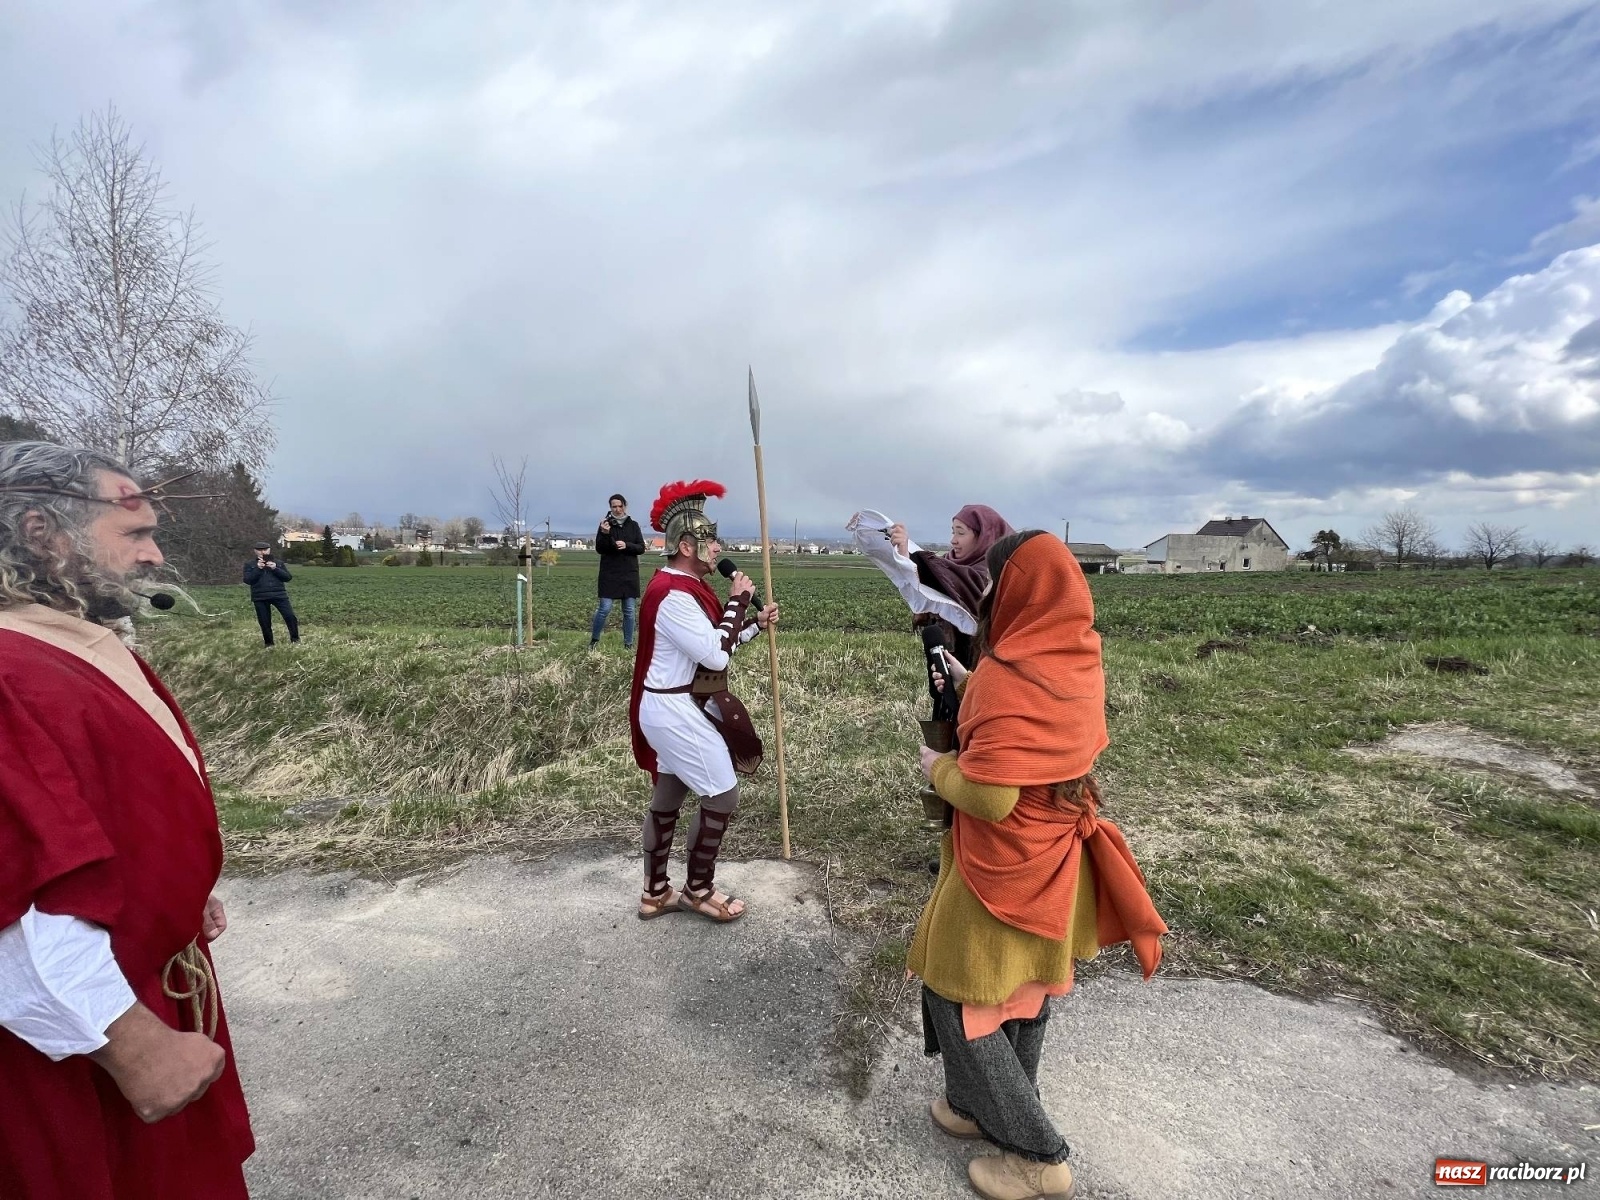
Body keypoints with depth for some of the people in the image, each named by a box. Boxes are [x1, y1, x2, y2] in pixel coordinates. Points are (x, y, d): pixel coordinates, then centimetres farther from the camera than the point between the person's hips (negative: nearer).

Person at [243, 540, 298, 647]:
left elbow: (288, 577, 4)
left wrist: (275, 569, -10)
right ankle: (269, 644, 19)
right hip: (260, 597, 0)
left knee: (290, 616, -11)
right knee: (265, 622, 6)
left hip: (279, 595, 0)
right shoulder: (249, 565, 9)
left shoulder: (278, 563, 12)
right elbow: (247, 580, -3)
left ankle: (295, 640, 1)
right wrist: (258, 569, -13)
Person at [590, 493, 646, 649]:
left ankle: (628, 644, 13)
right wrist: (605, 534, -21)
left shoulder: (633, 525, 6)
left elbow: (641, 548, 3)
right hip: (609, 574, -2)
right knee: (605, 608, -6)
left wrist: (627, 545, -15)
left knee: (629, 610, 4)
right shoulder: (605, 524, 1)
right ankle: (594, 640, 13)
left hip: (629, 574, 2)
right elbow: (599, 549, -4)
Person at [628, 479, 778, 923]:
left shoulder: (684, 587, 11)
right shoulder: (674, 595, -23)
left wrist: (756, 623, 7)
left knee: (668, 798, 17)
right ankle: (699, 890, 19)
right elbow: (716, 655, -24)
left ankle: (655, 893, 31)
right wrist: (738, 601, -17)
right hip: (676, 710, -10)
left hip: (676, 707, 10)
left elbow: (711, 644, 17)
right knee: (722, 795, 1)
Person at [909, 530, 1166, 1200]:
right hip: (1053, 861, 8)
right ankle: (995, 1108, 44)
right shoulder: (1080, 661, -4)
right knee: (1023, 990, 23)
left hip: (1005, 870, -8)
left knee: (958, 995, 11)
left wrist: (938, 768, -11)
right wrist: (972, 686, 17)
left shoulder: (1008, 676, -29)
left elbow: (988, 796, -30)